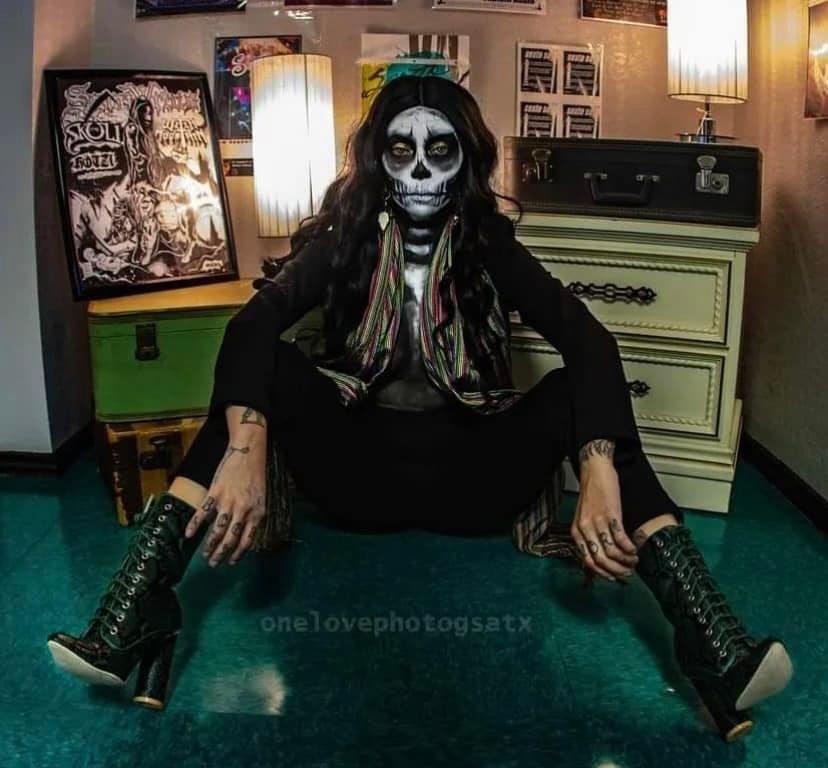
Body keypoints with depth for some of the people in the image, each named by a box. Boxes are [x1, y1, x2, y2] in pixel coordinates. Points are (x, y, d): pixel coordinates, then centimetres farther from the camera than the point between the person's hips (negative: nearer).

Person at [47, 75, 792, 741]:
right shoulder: (346, 237, -2)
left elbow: (591, 343, -16)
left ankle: (718, 656, -34)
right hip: (360, 466, 0)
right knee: (268, 367, -24)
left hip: (469, 473, 1)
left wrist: (599, 474, -34)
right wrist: (245, 449, -39)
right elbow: (254, 323, -20)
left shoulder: (489, 246, -2)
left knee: (579, 389, -24)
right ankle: (133, 622, -33)